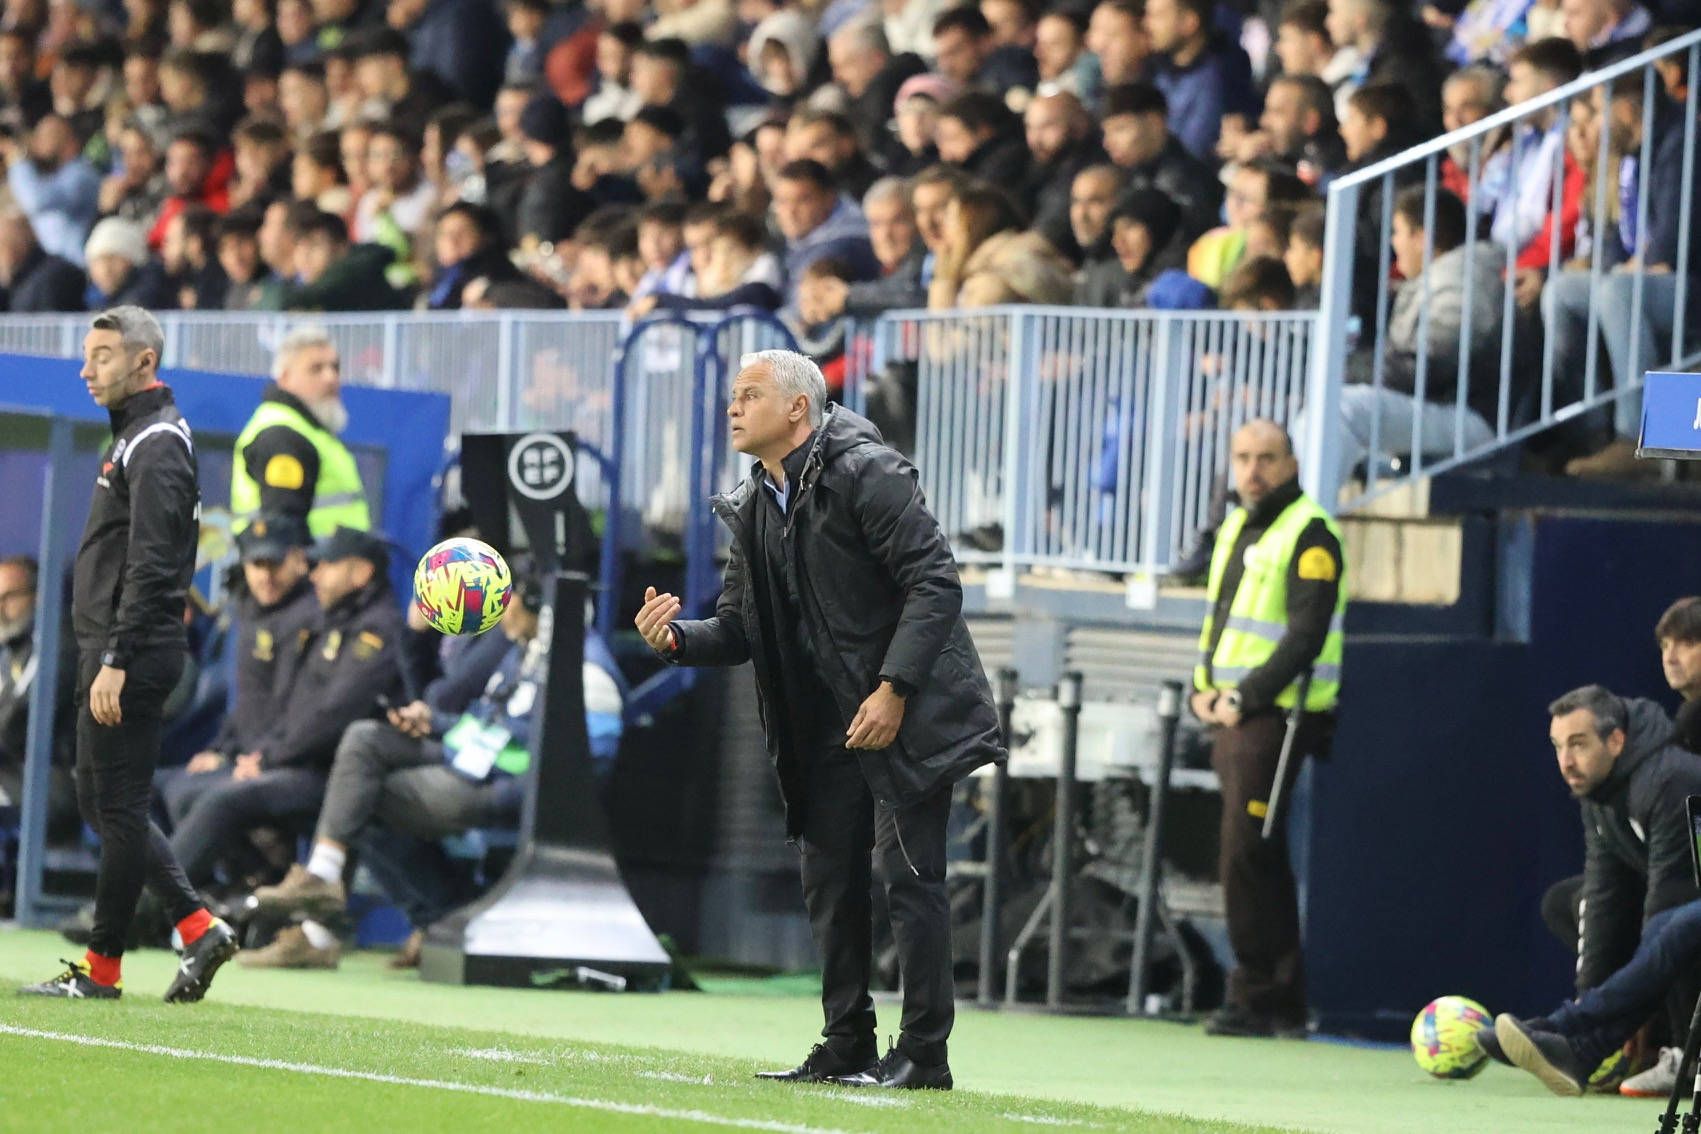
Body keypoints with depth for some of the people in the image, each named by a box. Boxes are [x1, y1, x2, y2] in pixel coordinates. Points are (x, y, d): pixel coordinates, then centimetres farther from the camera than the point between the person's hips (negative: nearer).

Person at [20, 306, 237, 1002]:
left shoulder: (156, 447, -14)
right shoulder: (134, 437, 18)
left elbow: (150, 566, -21)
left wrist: (115, 663, -24)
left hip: (132, 656, -11)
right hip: (112, 654, 11)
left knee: (118, 808, -4)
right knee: (101, 803, 13)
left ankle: (101, 970, 0)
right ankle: (199, 930, 11)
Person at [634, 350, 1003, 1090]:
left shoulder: (866, 474, -14)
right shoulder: (753, 508, 11)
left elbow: (935, 582, -18)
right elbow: (740, 630, 13)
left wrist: (893, 690, -23)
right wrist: (677, 638, -8)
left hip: (907, 713, -8)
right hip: (828, 724, 8)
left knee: (909, 874, -8)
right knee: (830, 881, 8)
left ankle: (924, 1054, -4)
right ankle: (846, 1048, 16)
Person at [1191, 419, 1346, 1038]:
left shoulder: (1309, 534, -9)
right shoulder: (1237, 527, 18)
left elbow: (1306, 637, -16)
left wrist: (1248, 697, -18)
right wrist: (1204, 687, 7)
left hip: (1275, 713, -9)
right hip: (1231, 711, 9)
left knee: (1246, 859, -11)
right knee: (1260, 861, 10)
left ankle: (1257, 997, -8)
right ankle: (1283, 1001, 14)